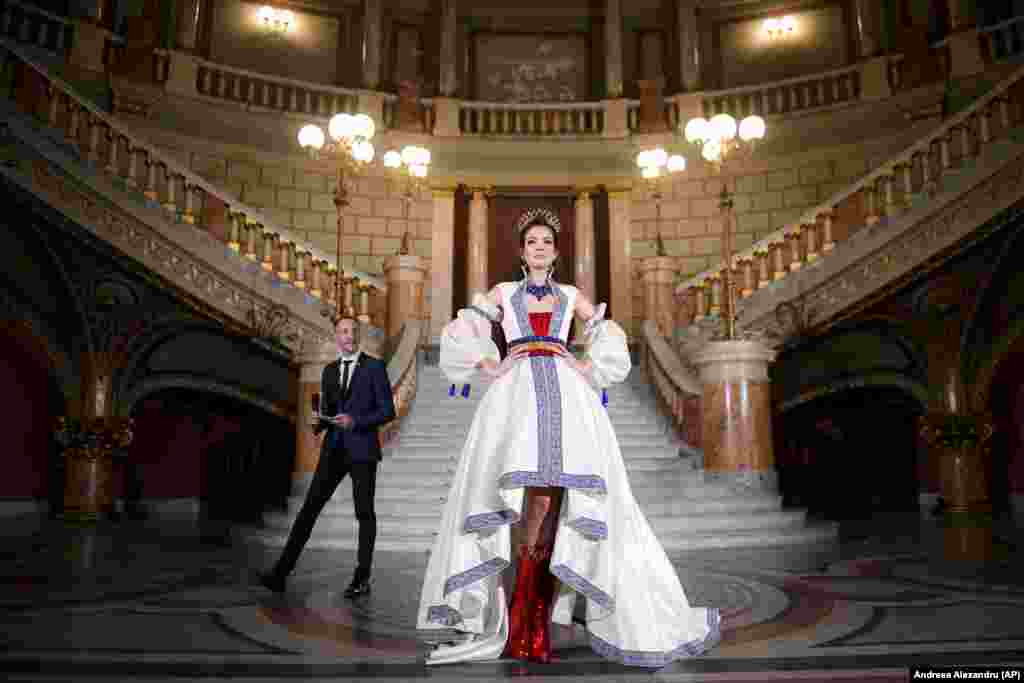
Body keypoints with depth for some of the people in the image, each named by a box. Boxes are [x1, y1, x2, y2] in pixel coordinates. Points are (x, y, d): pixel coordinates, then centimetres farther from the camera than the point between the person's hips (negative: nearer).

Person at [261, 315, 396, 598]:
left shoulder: (374, 366, -2)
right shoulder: (329, 370, 15)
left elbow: (388, 411, -5)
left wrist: (356, 421, -17)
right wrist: (319, 423, -3)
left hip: (362, 448, -4)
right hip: (334, 449, 4)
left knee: (364, 513, 3)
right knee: (310, 507, -2)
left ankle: (362, 579, 12)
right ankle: (282, 571, -1)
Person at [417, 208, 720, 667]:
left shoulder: (572, 295, 21)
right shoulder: (503, 293, 18)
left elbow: (611, 338, 22)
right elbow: (459, 333, 14)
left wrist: (586, 368, 8)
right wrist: (489, 367, 2)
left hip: (566, 392, 1)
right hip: (517, 392, -1)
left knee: (558, 498, -14)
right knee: (537, 495, -20)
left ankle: (534, 626, -6)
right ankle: (527, 627, -9)